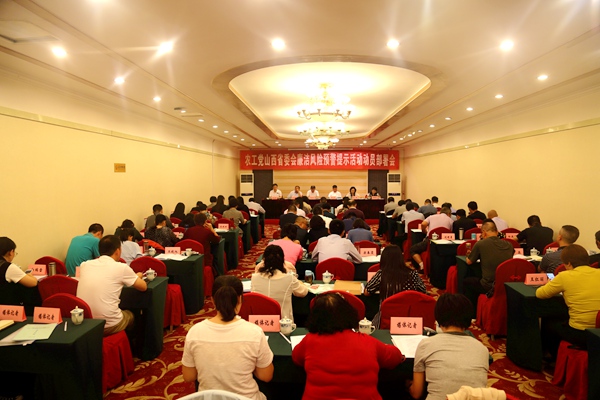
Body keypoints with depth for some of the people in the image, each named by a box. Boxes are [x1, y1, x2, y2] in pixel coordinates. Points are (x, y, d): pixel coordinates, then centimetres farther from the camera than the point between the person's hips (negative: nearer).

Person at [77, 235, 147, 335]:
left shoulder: (85, 265, 3)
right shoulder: (122, 268, -9)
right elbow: (143, 287, 2)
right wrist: (138, 277, 24)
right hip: (108, 326, -4)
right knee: (130, 315, 29)